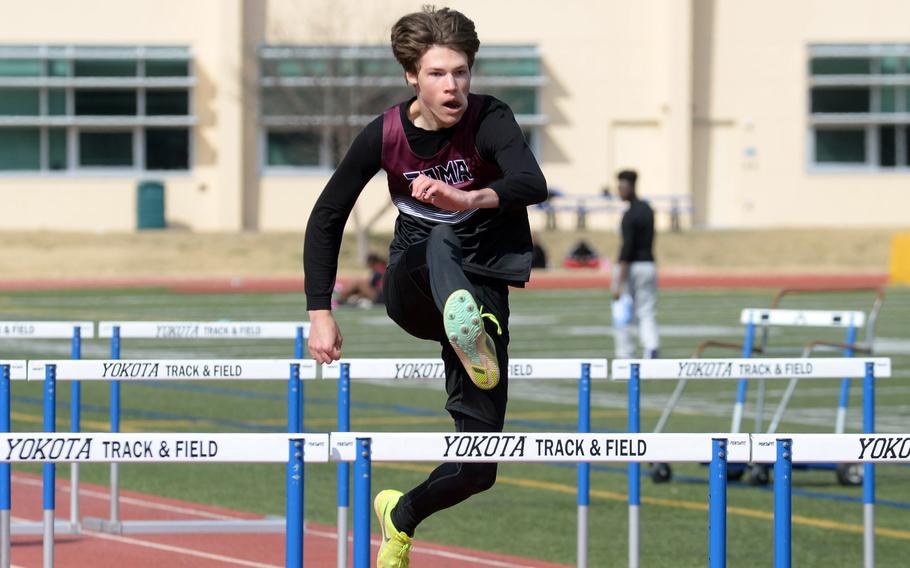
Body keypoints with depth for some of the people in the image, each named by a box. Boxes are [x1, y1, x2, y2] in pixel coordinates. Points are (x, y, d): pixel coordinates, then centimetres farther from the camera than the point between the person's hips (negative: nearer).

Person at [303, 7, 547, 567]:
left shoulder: (489, 118, -15)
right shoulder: (385, 136, -8)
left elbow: (533, 184, -35)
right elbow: (327, 218, 2)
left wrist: (470, 197, -55)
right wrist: (321, 312, -6)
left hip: (483, 285, 0)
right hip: (410, 287, 0)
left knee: (477, 469, -6)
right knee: (440, 243, -40)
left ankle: (402, 515, 27)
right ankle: (467, 329, -74)